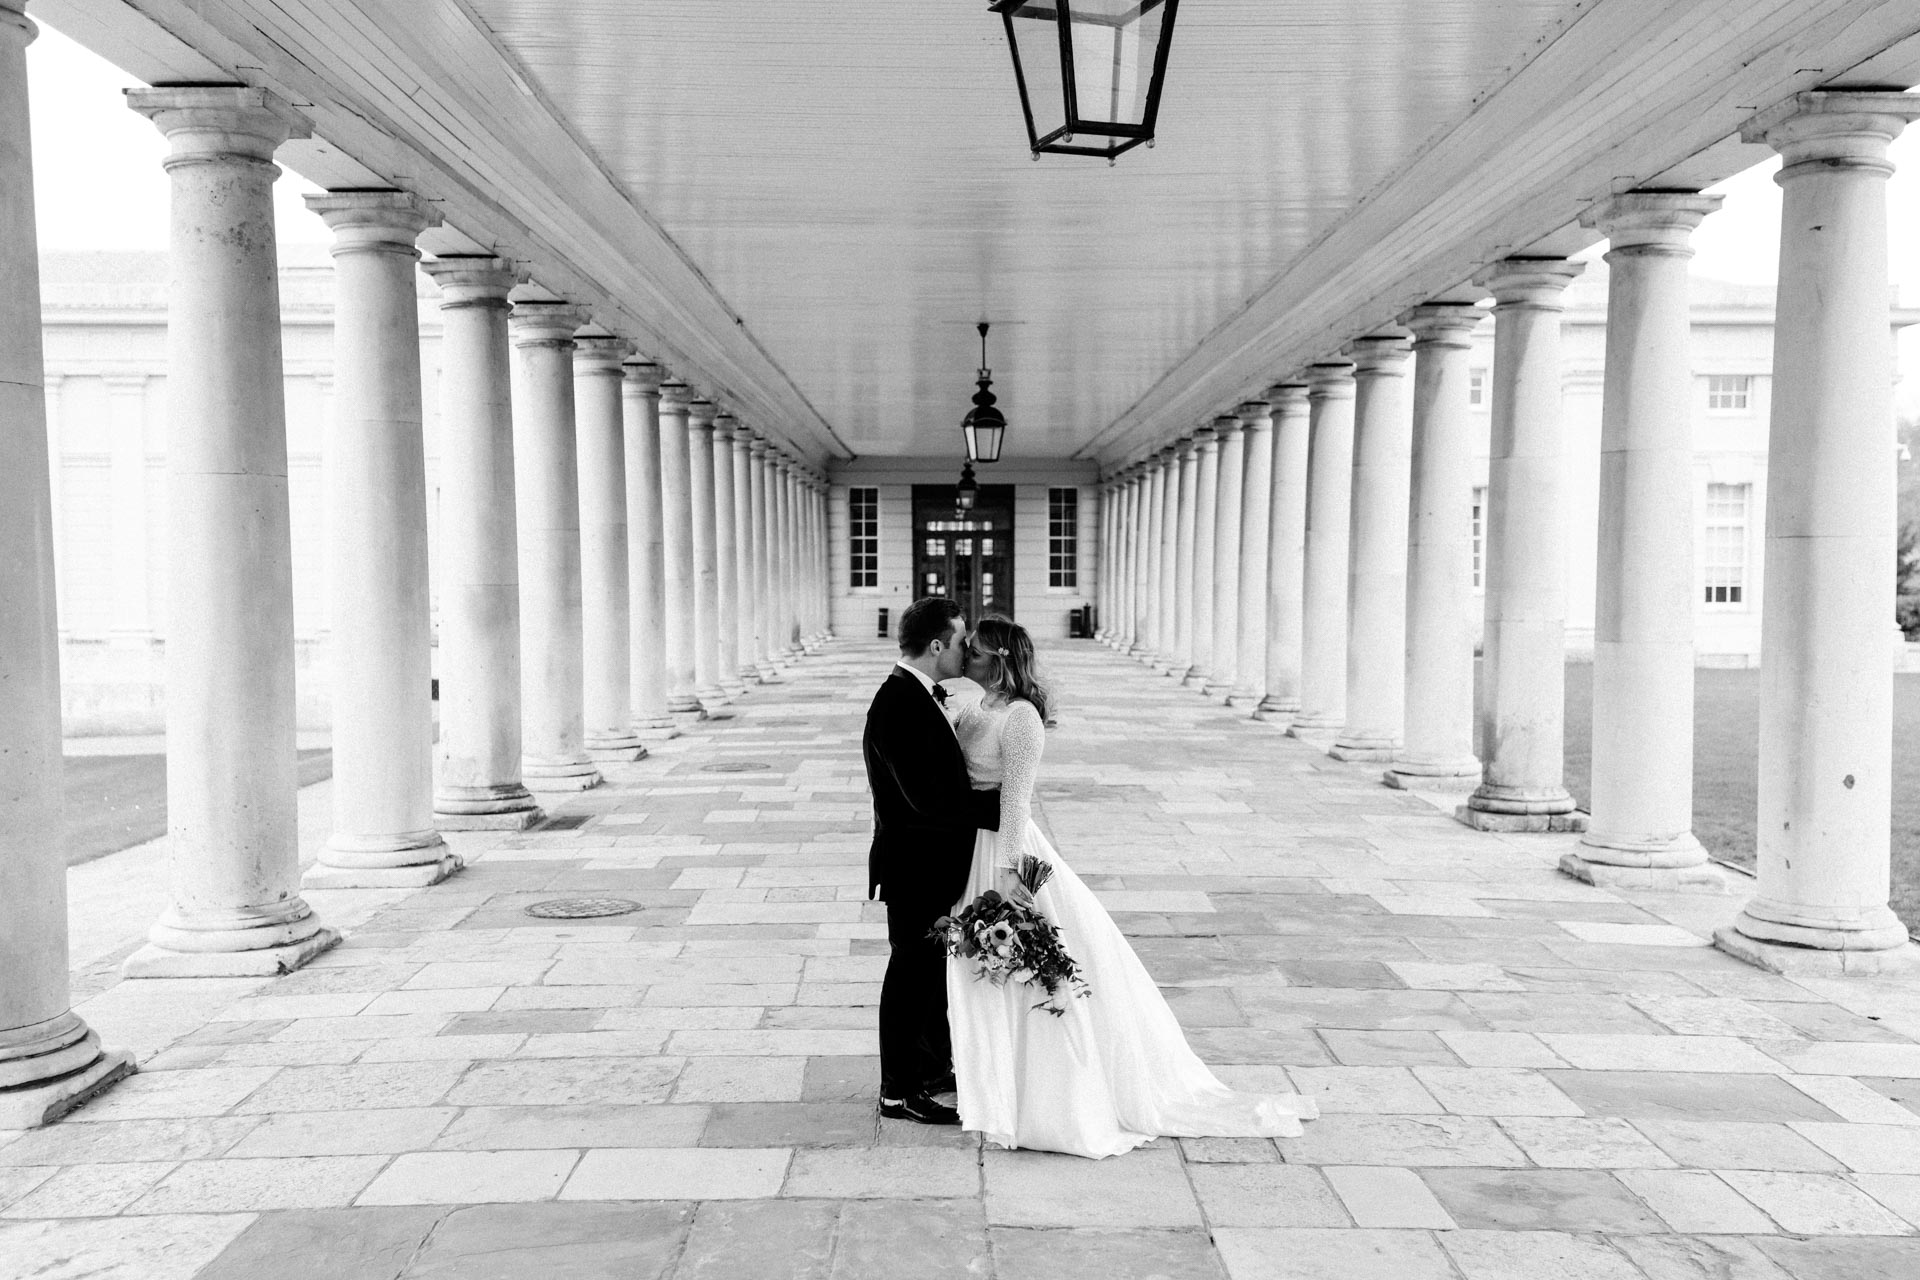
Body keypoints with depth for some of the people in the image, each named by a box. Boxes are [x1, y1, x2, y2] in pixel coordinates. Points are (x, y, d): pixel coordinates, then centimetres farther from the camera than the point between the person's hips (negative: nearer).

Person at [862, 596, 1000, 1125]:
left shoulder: (918, 695, 7)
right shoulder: (900, 706, -26)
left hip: (933, 863, 10)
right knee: (912, 972, 3)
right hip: (917, 867, -10)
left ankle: (934, 1068, 38)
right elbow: (929, 798, -29)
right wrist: (1002, 804, -22)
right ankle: (899, 1091, 18)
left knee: (934, 967, 21)